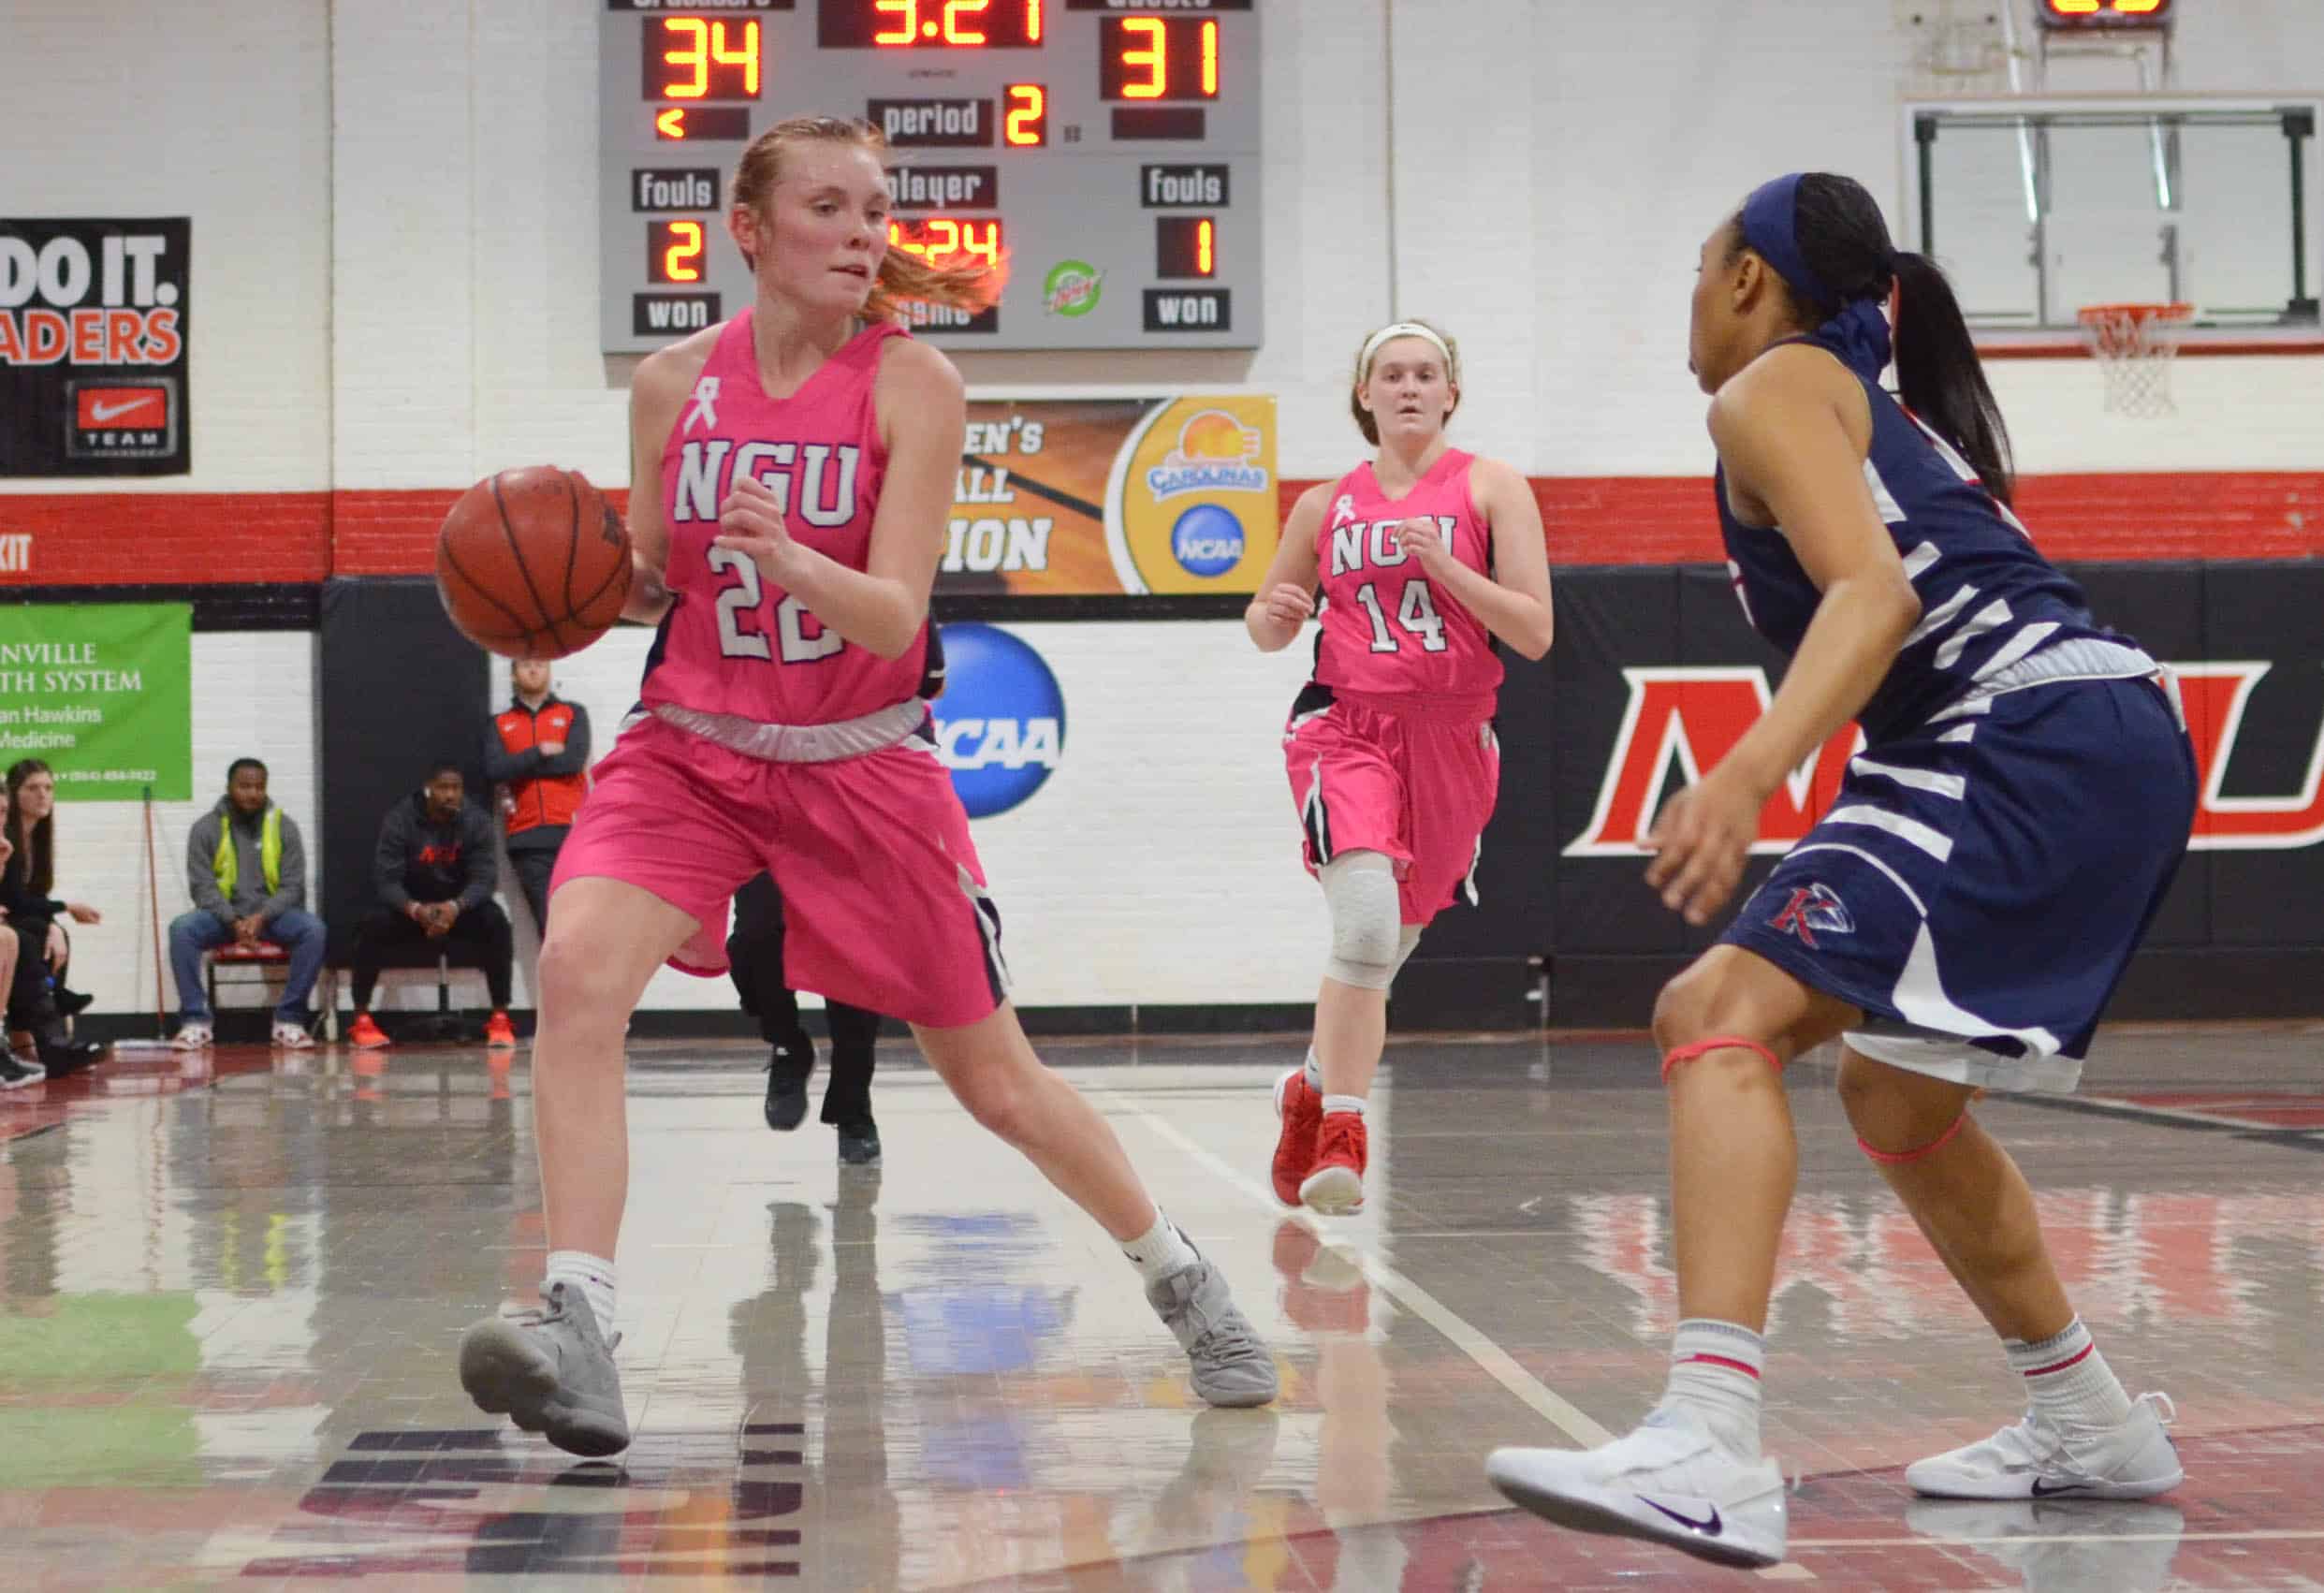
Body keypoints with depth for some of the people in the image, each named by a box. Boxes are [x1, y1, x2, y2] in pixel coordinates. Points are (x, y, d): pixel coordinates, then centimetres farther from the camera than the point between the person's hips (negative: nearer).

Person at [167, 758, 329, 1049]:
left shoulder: (284, 826, 1)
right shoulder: (205, 828, 0)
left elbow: (293, 886, -3)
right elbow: (202, 886, -5)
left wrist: (262, 917, -21)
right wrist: (233, 921, -22)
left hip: (271, 914, 0)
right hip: (223, 916, 0)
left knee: (313, 928, -30)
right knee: (182, 928, -30)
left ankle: (289, 1019, -21)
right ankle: (195, 1020, -23)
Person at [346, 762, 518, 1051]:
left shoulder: (476, 820, -12)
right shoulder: (399, 819, -15)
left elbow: (483, 877, -19)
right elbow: (386, 879, -20)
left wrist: (455, 907, -40)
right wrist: (415, 909, -41)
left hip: (461, 906, 0)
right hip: (411, 907, 0)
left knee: (495, 921, -30)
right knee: (375, 926, -30)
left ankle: (500, 1019, -24)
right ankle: (361, 1020, -17)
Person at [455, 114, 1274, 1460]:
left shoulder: (913, 383, -11)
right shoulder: (674, 383, -3)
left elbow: (895, 615, -18)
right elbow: (653, 585, 10)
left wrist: (789, 559, -38)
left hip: (863, 767, -2)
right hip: (692, 751, 2)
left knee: (995, 1078, 8)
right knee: (578, 970, -28)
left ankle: (1182, 1278, 32)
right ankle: (580, 1327, -29)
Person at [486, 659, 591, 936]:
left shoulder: (573, 714, 13)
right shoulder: (498, 724, 17)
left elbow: (574, 759, -4)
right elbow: (493, 770, -1)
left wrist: (519, 766, 0)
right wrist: (540, 752, -5)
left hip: (571, 832, -1)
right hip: (527, 840, 1)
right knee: (551, 925, -4)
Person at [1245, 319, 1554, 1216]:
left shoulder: (1491, 488, 4)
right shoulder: (1326, 505, 10)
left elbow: (1534, 633, -4)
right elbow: (1268, 623, 21)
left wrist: (1445, 564, -16)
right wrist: (1274, 614, -3)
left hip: (1452, 739, 1)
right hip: (1345, 727, -1)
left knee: (1391, 942, 11)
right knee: (1367, 916, -24)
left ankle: (1313, 1091, 36)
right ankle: (1341, 1132, -15)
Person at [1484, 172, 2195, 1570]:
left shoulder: (1772, 386, 1)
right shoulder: (1889, 409, 28)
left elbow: (1874, 592, -16)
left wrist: (1744, 779, -28)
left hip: (2030, 746, -10)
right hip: (2128, 740, 10)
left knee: (1728, 1012, -21)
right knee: (1893, 1097, 24)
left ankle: (1712, 1455, -36)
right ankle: (2094, 1426, 35)